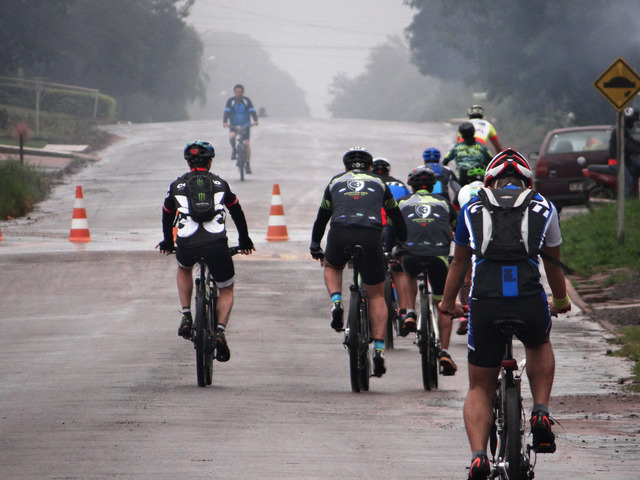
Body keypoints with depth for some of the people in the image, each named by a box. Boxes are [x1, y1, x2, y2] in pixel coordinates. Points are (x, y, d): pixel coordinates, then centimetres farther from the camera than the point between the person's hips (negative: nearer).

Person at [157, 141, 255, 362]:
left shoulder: (176, 185, 17)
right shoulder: (220, 184, 17)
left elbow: (167, 215, 31)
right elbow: (237, 213, 29)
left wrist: (167, 242, 49)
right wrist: (244, 241, 44)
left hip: (187, 244, 1)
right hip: (216, 244, -1)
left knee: (184, 268, 37)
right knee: (226, 290, 19)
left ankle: (186, 315, 23)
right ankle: (220, 331, -5)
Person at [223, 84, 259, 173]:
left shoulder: (247, 100, -8)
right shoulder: (230, 101, -8)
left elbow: (252, 111, -16)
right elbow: (226, 112, -19)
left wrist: (255, 121, -34)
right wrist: (225, 122, -36)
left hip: (245, 124, 0)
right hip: (233, 125, 0)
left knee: (247, 143, -11)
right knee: (232, 136, -31)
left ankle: (247, 165, -2)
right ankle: (233, 149, 1)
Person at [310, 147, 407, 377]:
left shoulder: (336, 182, 28)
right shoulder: (378, 183, 28)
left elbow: (322, 217, 37)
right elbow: (396, 217, 36)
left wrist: (315, 247, 51)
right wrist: (403, 245, 51)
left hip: (340, 234, 0)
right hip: (370, 236, 0)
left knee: (332, 267, 35)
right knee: (376, 295, 11)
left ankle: (336, 301, 6)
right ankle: (379, 349, -1)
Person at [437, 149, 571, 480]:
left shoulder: (472, 209, 19)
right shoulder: (543, 209, 18)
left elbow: (458, 263, 30)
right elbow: (553, 264, 31)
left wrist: (448, 303, 47)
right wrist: (560, 301, 49)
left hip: (485, 305, 0)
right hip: (530, 303, 0)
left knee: (480, 389, 14)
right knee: (539, 345, 35)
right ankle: (541, 413, 14)